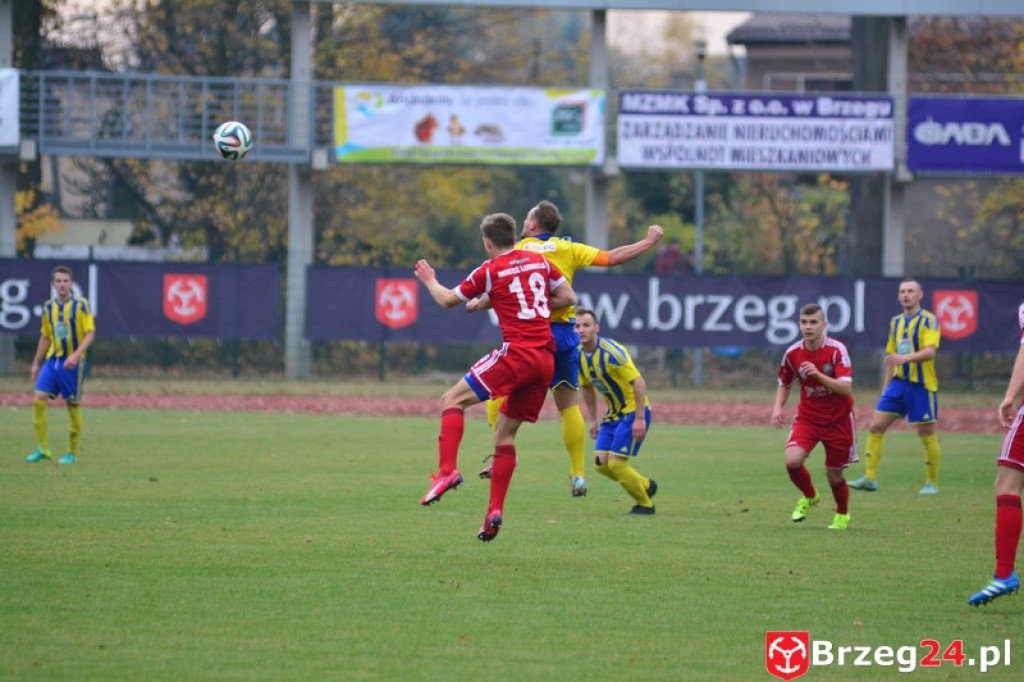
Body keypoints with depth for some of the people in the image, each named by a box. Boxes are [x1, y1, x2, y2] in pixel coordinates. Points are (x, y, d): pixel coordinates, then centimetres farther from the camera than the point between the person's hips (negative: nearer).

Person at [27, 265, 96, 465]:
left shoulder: (80, 305, -6)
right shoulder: (48, 307, 9)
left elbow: (90, 333, -10)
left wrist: (76, 355, -23)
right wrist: (36, 363, 18)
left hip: (72, 363, -5)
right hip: (52, 359, 5)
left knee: (73, 406, 1)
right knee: (38, 400, -8)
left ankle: (72, 453, 11)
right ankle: (43, 448, -1)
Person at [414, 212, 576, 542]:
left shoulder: (490, 271, 0)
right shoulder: (539, 261, 14)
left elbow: (447, 300, 11)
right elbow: (568, 296, 17)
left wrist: (429, 281, 30)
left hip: (517, 352, -6)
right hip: (546, 359, 6)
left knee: (453, 400, 0)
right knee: (505, 432, 14)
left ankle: (447, 471, -21)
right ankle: (494, 511, 7)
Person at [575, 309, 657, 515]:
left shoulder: (611, 352, -24)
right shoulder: (579, 355, 0)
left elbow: (638, 382, -24)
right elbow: (587, 387, 17)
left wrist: (640, 419, -25)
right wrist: (593, 420, 16)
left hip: (633, 411, -8)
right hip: (614, 413, 8)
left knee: (616, 463, -12)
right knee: (601, 463, 2)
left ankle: (645, 504, 10)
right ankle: (646, 485, 25)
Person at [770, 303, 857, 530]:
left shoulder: (836, 350, -16)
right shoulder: (792, 353, -6)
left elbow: (846, 388, -24)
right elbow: (784, 384, 13)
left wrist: (819, 375, -36)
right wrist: (778, 407, -5)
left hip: (837, 420, -2)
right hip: (807, 416, 2)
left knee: (834, 475, 4)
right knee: (792, 461, -21)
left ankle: (842, 514, 36)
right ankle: (809, 497, 12)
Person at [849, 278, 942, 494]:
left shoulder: (928, 320, -7)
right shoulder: (896, 322, 14)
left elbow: (930, 351, -20)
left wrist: (905, 358, -35)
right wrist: (887, 385, 19)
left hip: (922, 384, -6)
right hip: (898, 382, 6)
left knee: (926, 433, 0)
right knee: (875, 427, -3)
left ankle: (932, 482, 13)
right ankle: (870, 478, -1)